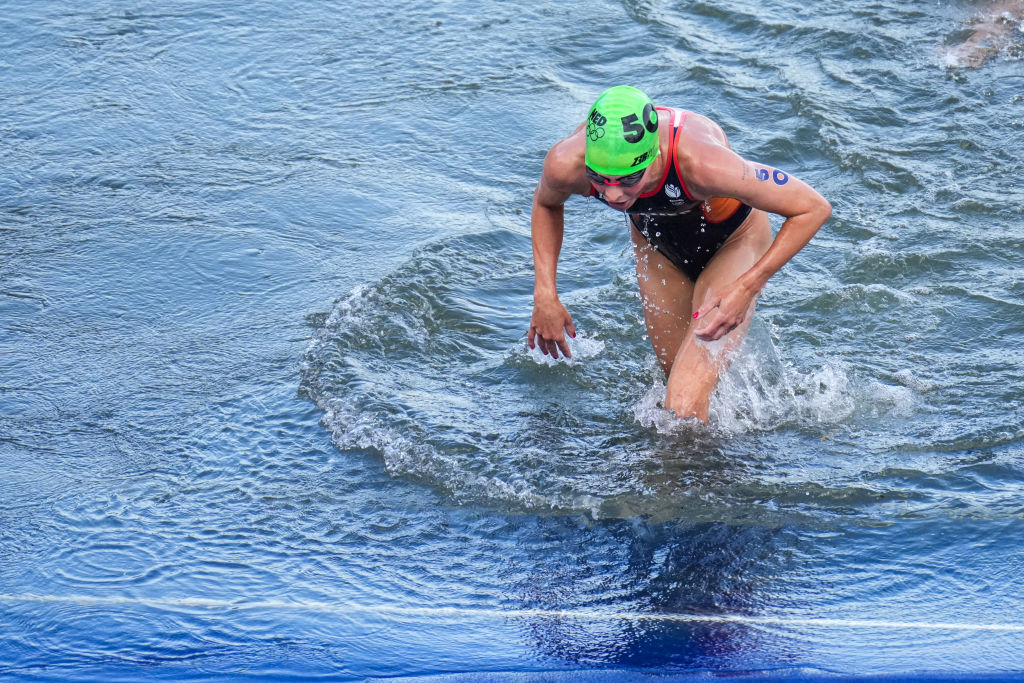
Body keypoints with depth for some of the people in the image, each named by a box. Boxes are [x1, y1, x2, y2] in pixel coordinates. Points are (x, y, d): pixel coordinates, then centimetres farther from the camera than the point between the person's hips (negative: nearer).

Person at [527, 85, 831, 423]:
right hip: (656, 242, 4)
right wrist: (545, 296, -11)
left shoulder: (699, 161, -45)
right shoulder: (566, 164, -33)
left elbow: (814, 209, -32)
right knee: (675, 371, 22)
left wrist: (746, 288, -35)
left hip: (732, 240, -4)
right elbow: (546, 204, -4)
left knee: (684, 407, -16)